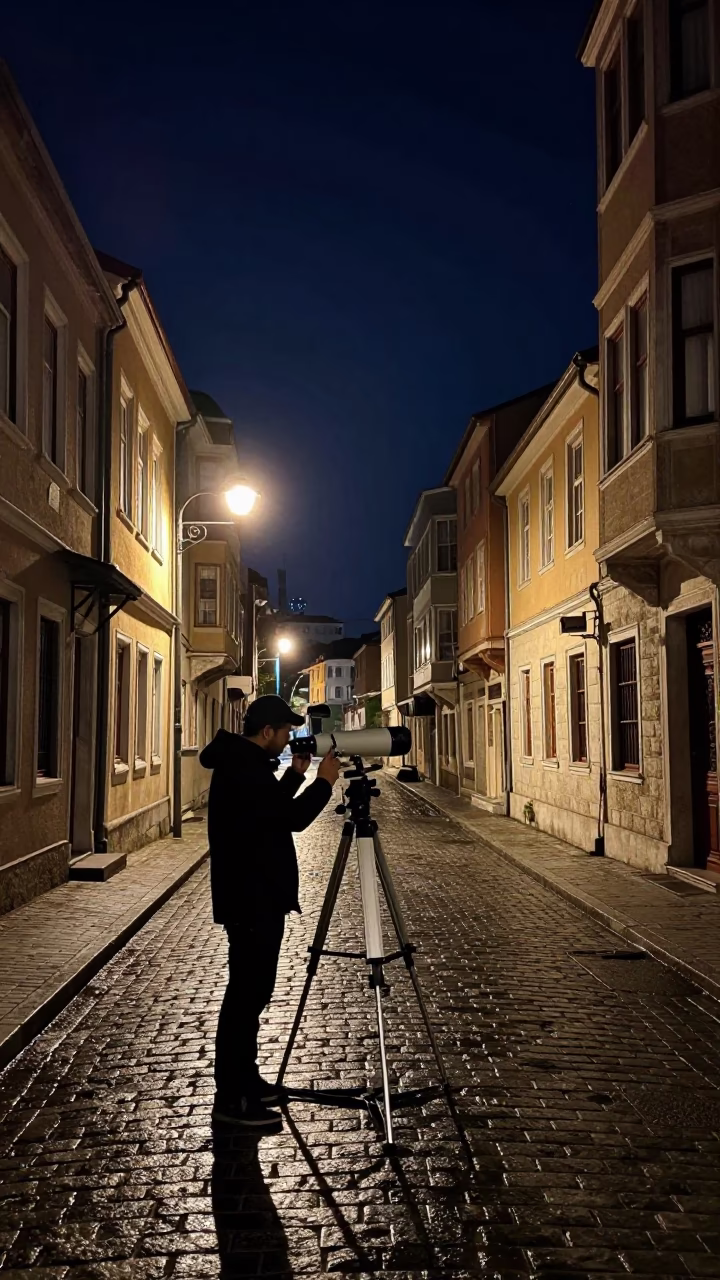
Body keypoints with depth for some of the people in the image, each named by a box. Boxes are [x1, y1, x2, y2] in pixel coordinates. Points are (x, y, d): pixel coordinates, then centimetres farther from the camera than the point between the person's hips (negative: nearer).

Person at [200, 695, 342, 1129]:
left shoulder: (241, 763, 13)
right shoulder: (246, 768, -19)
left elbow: (272, 809, 23)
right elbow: (292, 818, -22)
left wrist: (296, 774, 15)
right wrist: (324, 781, -11)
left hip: (253, 896, 11)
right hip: (253, 900, -11)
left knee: (252, 990, 17)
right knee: (247, 992, -5)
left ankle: (243, 1081, 28)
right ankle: (232, 1098, 2)